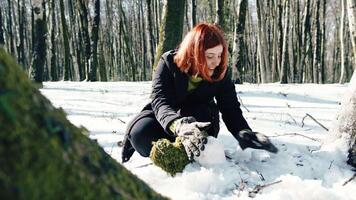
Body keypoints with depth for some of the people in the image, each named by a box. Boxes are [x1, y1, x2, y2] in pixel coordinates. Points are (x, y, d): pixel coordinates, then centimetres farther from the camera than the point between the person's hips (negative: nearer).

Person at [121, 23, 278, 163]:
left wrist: (244, 133, -42)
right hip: (163, 114, -2)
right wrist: (180, 126, -60)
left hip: (199, 115, 2)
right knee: (141, 133, -32)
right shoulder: (169, 63, -25)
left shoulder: (220, 72, -18)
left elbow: (231, 108, -18)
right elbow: (160, 101, -37)